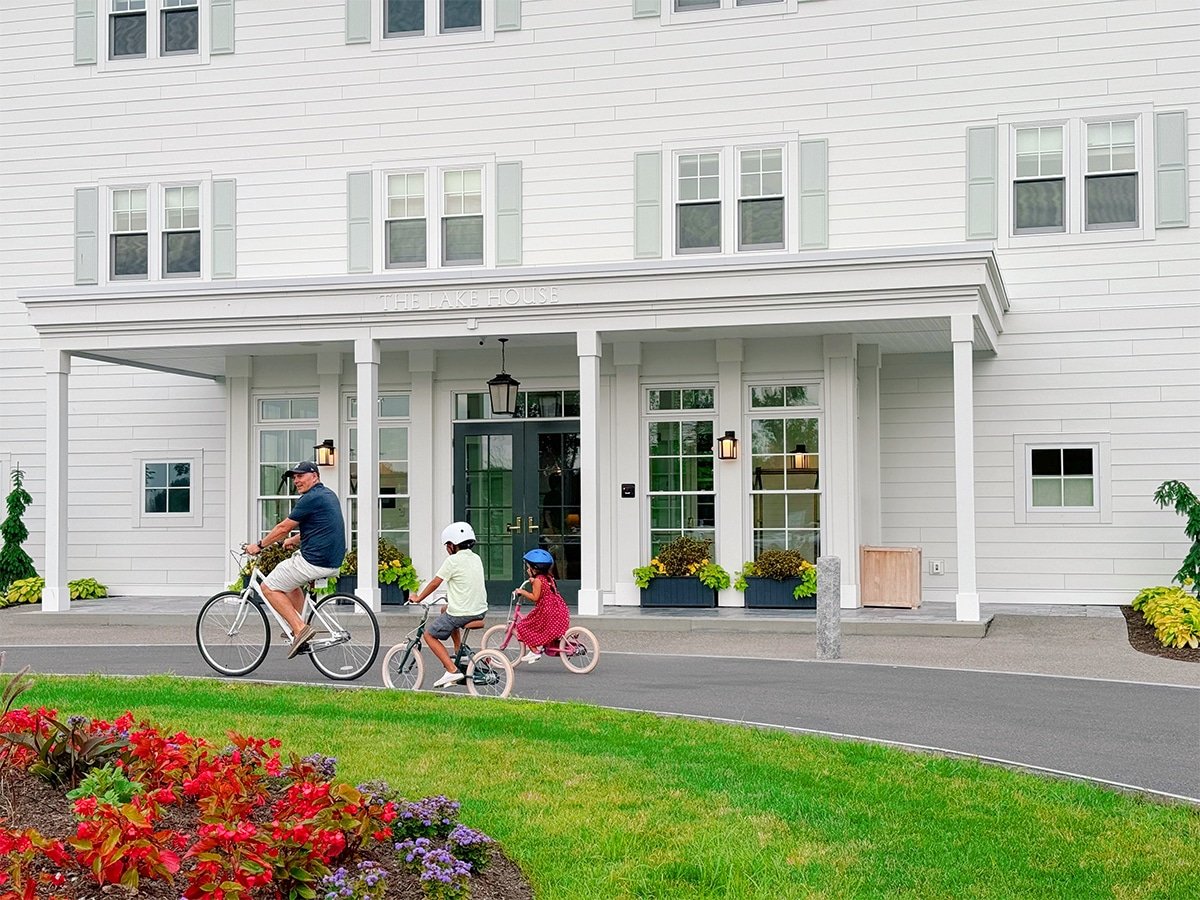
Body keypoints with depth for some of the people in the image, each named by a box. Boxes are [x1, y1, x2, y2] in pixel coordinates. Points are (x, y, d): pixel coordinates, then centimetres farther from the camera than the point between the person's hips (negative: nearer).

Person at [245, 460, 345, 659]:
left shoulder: (311, 499, -13)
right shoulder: (329, 495, 16)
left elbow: (284, 527, -8)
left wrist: (259, 545, 5)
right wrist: (294, 540, 36)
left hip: (315, 561, -10)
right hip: (333, 561, 10)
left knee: (269, 587, 1)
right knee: (291, 580, 32)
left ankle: (300, 628, -8)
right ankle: (297, 627, 26)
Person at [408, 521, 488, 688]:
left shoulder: (453, 560, -12)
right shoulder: (477, 559, 9)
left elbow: (435, 583, -7)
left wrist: (418, 598, 7)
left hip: (461, 613, -8)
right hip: (481, 611, 8)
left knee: (429, 635, 9)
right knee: (445, 610, 35)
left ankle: (452, 670, -7)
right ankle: (459, 651, 31)